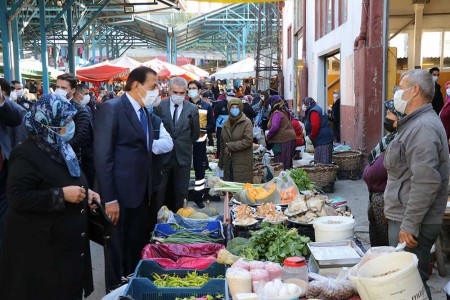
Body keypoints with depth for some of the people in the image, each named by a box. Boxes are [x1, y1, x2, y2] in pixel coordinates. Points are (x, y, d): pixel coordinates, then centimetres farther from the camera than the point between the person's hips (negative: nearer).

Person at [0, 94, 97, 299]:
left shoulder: (61, 149, 9)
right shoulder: (26, 154, -17)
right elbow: (17, 197, -25)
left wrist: (85, 192, 3)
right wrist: (61, 195, -27)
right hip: (40, 246, -8)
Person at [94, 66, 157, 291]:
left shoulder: (144, 112, 11)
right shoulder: (110, 109, -14)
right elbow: (102, 157, -18)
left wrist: (148, 191, 10)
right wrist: (110, 199, -20)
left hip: (141, 194, 8)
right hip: (120, 195, -8)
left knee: (138, 247, 19)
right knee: (118, 250, 8)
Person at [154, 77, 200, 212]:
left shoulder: (192, 109, -1)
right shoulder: (160, 106, -3)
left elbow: (195, 134, 8)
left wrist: (183, 145, 9)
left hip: (183, 157, 1)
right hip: (163, 156, -1)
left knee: (180, 193, 8)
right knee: (160, 192, 4)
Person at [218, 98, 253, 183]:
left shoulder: (246, 122, -5)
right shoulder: (226, 123, 13)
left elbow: (248, 141, -15)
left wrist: (230, 146, -13)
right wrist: (221, 162, 17)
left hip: (242, 163, -6)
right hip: (228, 162, 6)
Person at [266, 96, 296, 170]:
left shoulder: (276, 113, -12)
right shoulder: (285, 112, 16)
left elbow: (274, 127, -22)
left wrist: (268, 136, -8)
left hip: (282, 141, -10)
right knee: (288, 162, 13)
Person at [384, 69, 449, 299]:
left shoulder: (423, 127, -19)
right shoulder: (416, 123, 15)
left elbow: (426, 182, -27)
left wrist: (409, 224, -23)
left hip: (412, 224, -10)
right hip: (403, 217, 10)